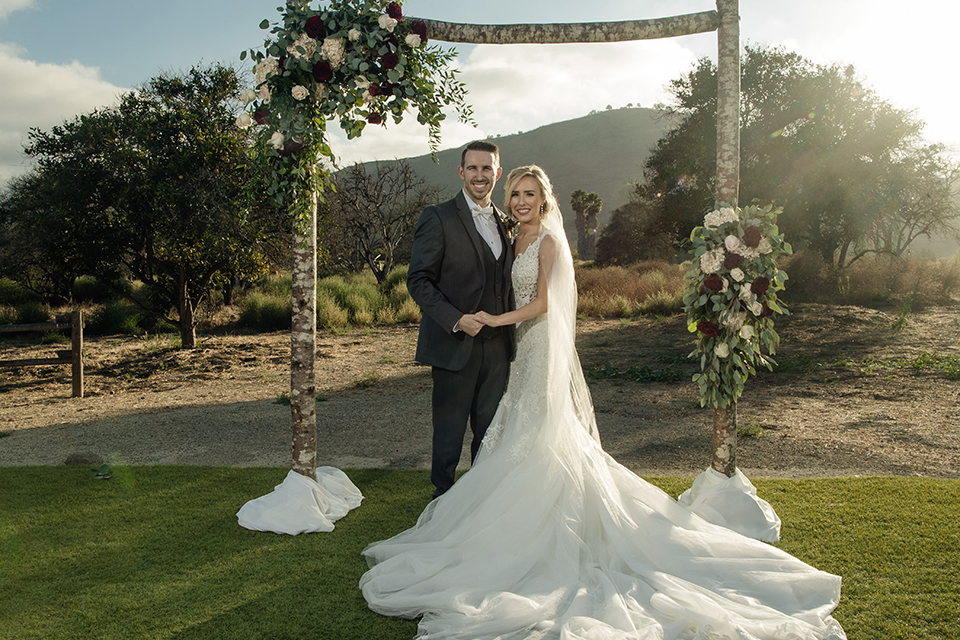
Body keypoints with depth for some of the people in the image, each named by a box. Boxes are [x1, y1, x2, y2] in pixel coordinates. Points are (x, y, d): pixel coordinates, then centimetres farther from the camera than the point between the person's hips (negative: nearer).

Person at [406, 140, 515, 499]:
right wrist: (456, 319, -20)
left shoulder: (503, 222, 13)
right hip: (455, 344, -5)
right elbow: (418, 280, -10)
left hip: (496, 345, 5)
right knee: (449, 429, 5)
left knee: (490, 428, 13)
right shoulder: (438, 218, -6)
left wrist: (510, 334, 10)